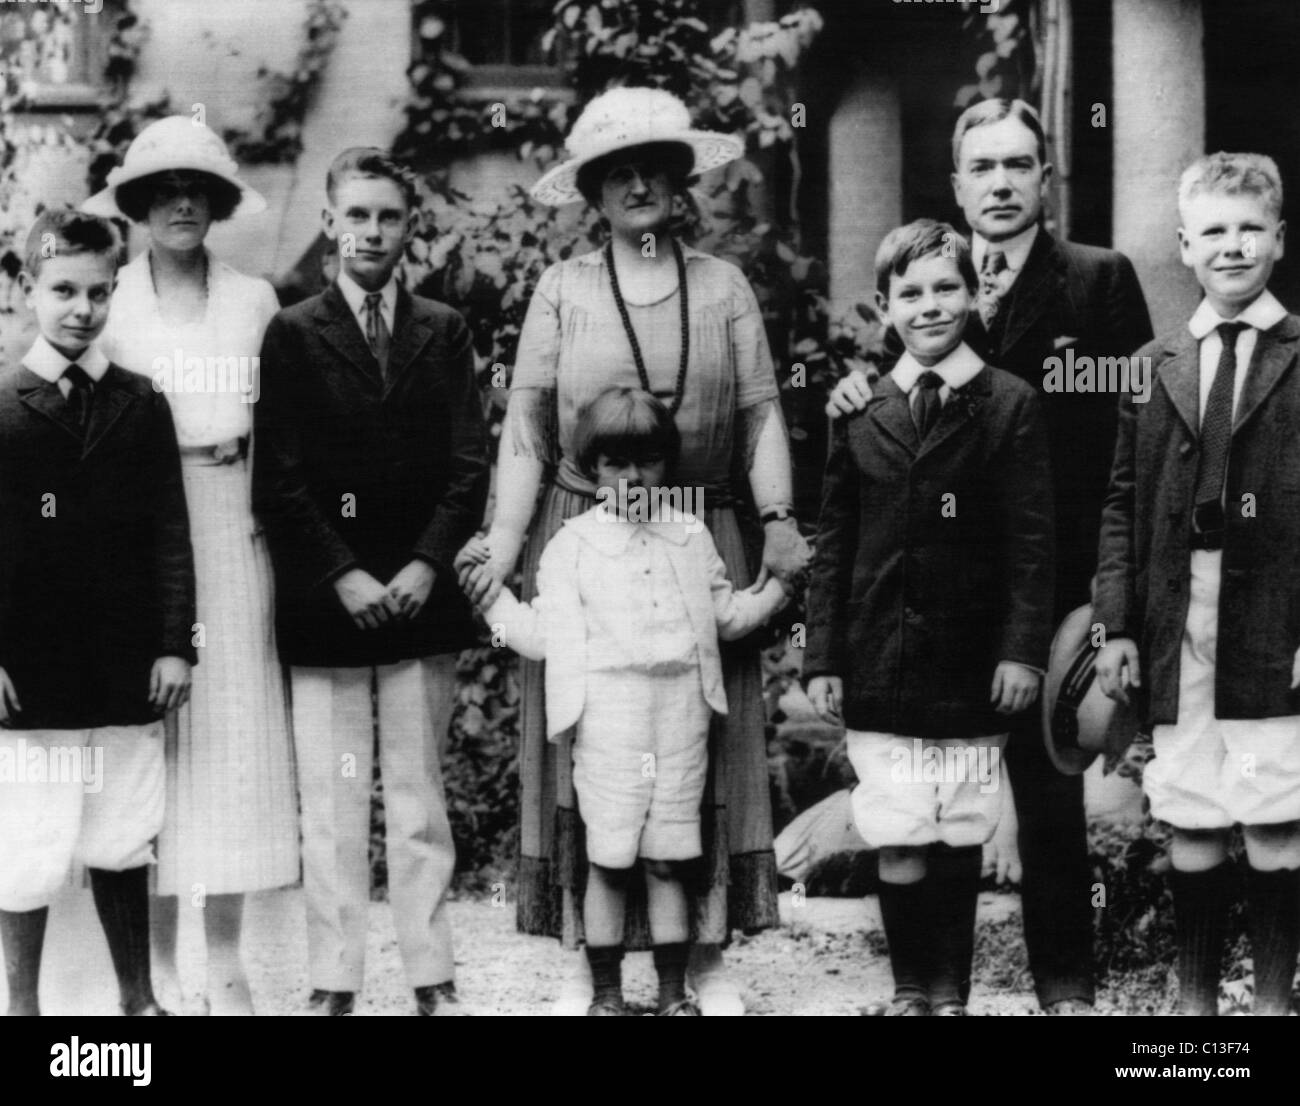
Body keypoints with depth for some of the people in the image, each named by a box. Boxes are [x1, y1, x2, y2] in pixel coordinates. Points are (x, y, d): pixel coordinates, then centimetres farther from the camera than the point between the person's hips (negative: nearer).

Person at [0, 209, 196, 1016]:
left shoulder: (141, 406, 5)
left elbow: (169, 533, 5)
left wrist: (175, 645, -1)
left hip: (125, 669, 2)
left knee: (122, 846, 11)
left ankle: (139, 1000, 24)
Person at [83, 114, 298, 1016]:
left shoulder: (254, 299, 8)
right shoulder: (111, 300, 4)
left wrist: (268, 507, -5)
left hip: (232, 525, 1)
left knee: (235, 729, 2)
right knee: (152, 726, -1)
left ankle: (226, 960, 11)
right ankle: (160, 961, 9)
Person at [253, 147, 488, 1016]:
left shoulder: (444, 333, 9)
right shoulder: (293, 334, 4)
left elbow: (469, 466, 4)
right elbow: (278, 480, -2)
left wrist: (427, 564, -8)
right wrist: (341, 574, -10)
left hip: (421, 595, 1)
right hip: (323, 603, -1)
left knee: (420, 795, 6)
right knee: (330, 802, 1)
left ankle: (433, 977, 11)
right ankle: (335, 981, 8)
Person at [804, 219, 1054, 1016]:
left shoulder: (1011, 405, 0)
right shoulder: (862, 413, 6)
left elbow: (1031, 544, -2)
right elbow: (834, 546, 7)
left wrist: (1024, 649, -10)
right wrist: (823, 658, 3)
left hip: (972, 668, -1)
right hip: (880, 669, 1)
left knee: (958, 841, 6)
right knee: (897, 846, 0)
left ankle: (951, 993, 18)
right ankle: (910, 990, 14)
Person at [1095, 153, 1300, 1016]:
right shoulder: (1153, 367, 12)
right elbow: (1123, 507, 10)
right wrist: (1117, 627, 2)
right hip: (1176, 639, 3)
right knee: (1190, 832, 8)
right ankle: (1195, 996, 20)